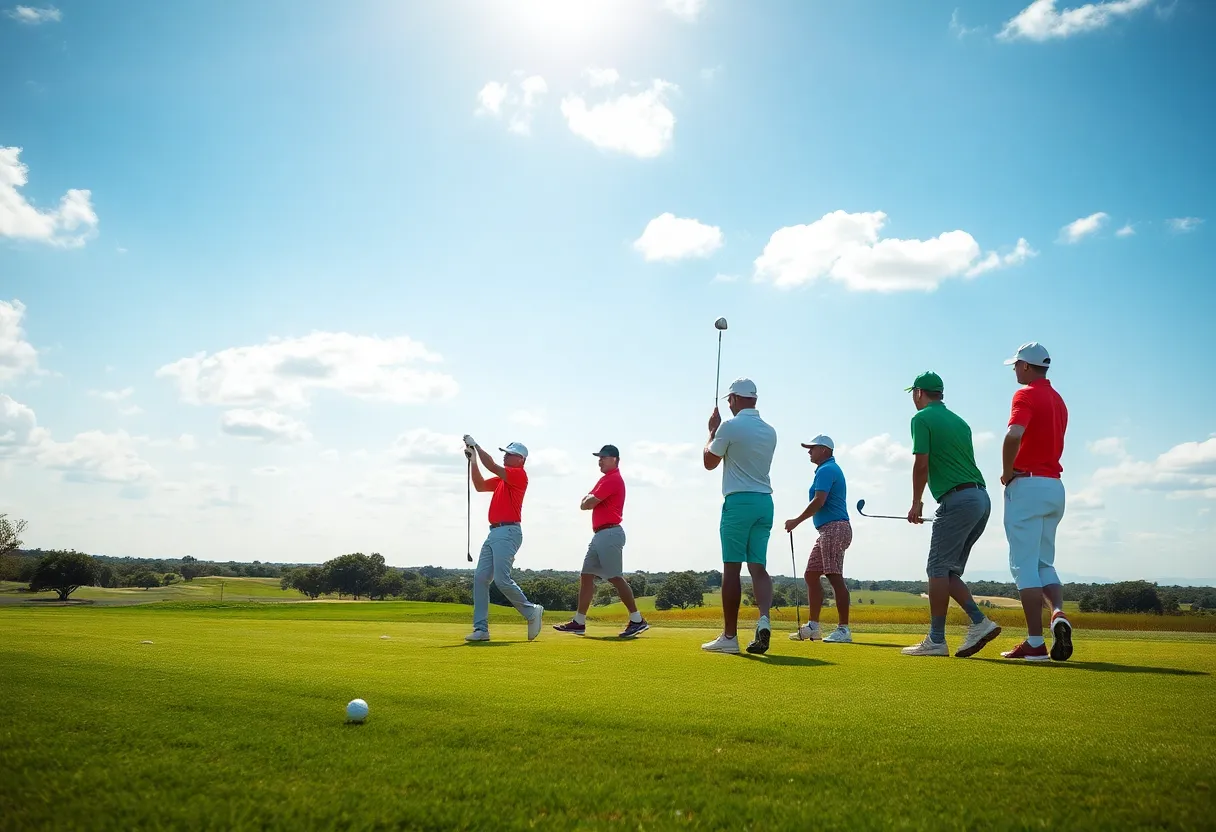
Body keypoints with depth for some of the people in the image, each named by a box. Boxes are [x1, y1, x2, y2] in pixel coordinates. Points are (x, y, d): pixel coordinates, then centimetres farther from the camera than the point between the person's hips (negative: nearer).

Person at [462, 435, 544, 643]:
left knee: (502, 579, -14)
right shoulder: (502, 479, 21)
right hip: (494, 533, 9)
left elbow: (491, 466, -15)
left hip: (508, 532, -9)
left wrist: (475, 445, -7)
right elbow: (480, 485, 23)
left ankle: (531, 612, 6)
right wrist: (472, 460, 16)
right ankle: (481, 629, 4)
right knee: (480, 578, 2)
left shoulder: (519, 474, -6)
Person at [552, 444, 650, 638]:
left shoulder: (613, 479, -11)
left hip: (609, 534, -11)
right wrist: (589, 500, -3)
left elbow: (587, 504, -15)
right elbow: (586, 503, 18)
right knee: (586, 576, 8)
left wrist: (588, 500, 6)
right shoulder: (606, 479, 22)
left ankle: (637, 620, -5)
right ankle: (579, 622, 11)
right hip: (600, 534, 11)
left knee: (615, 578, -10)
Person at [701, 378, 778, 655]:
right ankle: (764, 617, -17)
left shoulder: (730, 426, -9)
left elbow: (709, 462, 3)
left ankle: (729, 637, 2)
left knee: (731, 569, -1)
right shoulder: (769, 431, 11)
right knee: (758, 567, 6)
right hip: (764, 502, 6)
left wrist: (712, 430, 16)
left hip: (738, 501, -6)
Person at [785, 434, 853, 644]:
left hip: (834, 528, -11)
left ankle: (844, 629, -8)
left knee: (835, 578, -10)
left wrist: (796, 521, -12)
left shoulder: (826, 470, -11)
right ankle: (812, 626, 14)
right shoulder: (829, 469, 22)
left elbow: (818, 501, -20)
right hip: (828, 531, 11)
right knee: (811, 575, 11)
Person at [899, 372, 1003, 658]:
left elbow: (922, 463, -10)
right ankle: (980, 623, 1)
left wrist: (916, 503, 0)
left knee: (938, 569, -3)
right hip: (981, 498, 8)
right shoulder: (959, 421, 22)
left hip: (958, 499, -8)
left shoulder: (922, 418, -2)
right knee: (949, 571, 13)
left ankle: (936, 640, -3)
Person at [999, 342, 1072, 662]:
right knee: (1044, 563, 15)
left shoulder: (1026, 395, -10)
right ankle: (1059, 614, -9)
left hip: (1028, 484, -8)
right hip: (1055, 486, 8)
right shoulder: (1058, 399, 18)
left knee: (1024, 564, -4)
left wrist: (1007, 472, -14)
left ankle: (1035, 643, -4)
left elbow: (1014, 435, -28)